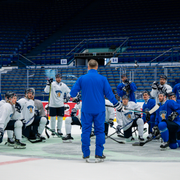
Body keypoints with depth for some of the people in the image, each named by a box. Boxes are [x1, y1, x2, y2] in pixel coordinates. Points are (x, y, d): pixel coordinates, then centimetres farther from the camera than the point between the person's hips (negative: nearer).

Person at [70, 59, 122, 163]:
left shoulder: (82, 78, -2)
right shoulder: (102, 79, -4)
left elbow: (73, 92, 2)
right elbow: (108, 93, -1)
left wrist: (73, 96, 26)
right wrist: (116, 103, 13)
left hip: (86, 110, 0)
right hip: (99, 110, 0)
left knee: (86, 131, 8)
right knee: (99, 131, 7)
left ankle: (86, 155, 9)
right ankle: (99, 155, 7)